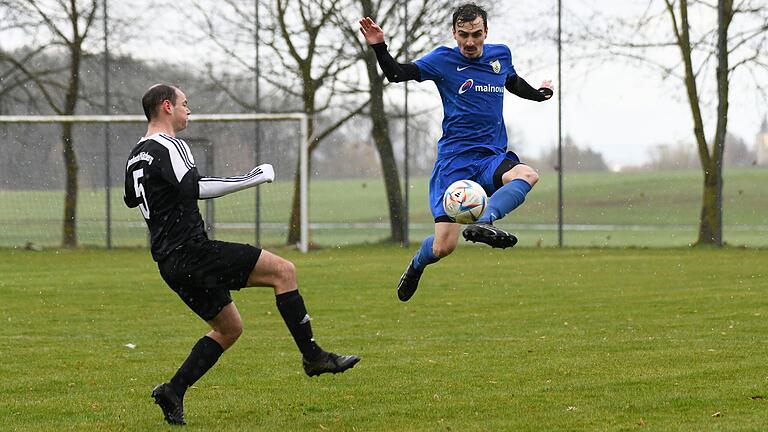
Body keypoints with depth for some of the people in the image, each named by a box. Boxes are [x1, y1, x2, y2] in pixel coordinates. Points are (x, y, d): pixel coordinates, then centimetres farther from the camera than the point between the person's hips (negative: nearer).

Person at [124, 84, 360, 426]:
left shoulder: (136, 156, 17)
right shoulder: (167, 146, -11)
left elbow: (131, 199, 34)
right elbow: (194, 188, -26)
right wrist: (251, 178, -21)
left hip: (170, 263, 10)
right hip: (192, 252, -10)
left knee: (229, 328, 18)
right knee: (284, 271, -9)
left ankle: (173, 392, 9)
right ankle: (313, 356, -9)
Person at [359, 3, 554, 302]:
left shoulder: (501, 55, 11)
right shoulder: (443, 59, 0)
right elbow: (396, 74, -3)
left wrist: (540, 94, 32)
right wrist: (379, 47, -17)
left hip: (492, 159, 3)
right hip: (454, 161, -3)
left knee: (527, 174, -33)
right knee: (444, 247, -10)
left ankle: (483, 223, -47)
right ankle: (416, 266, 24)